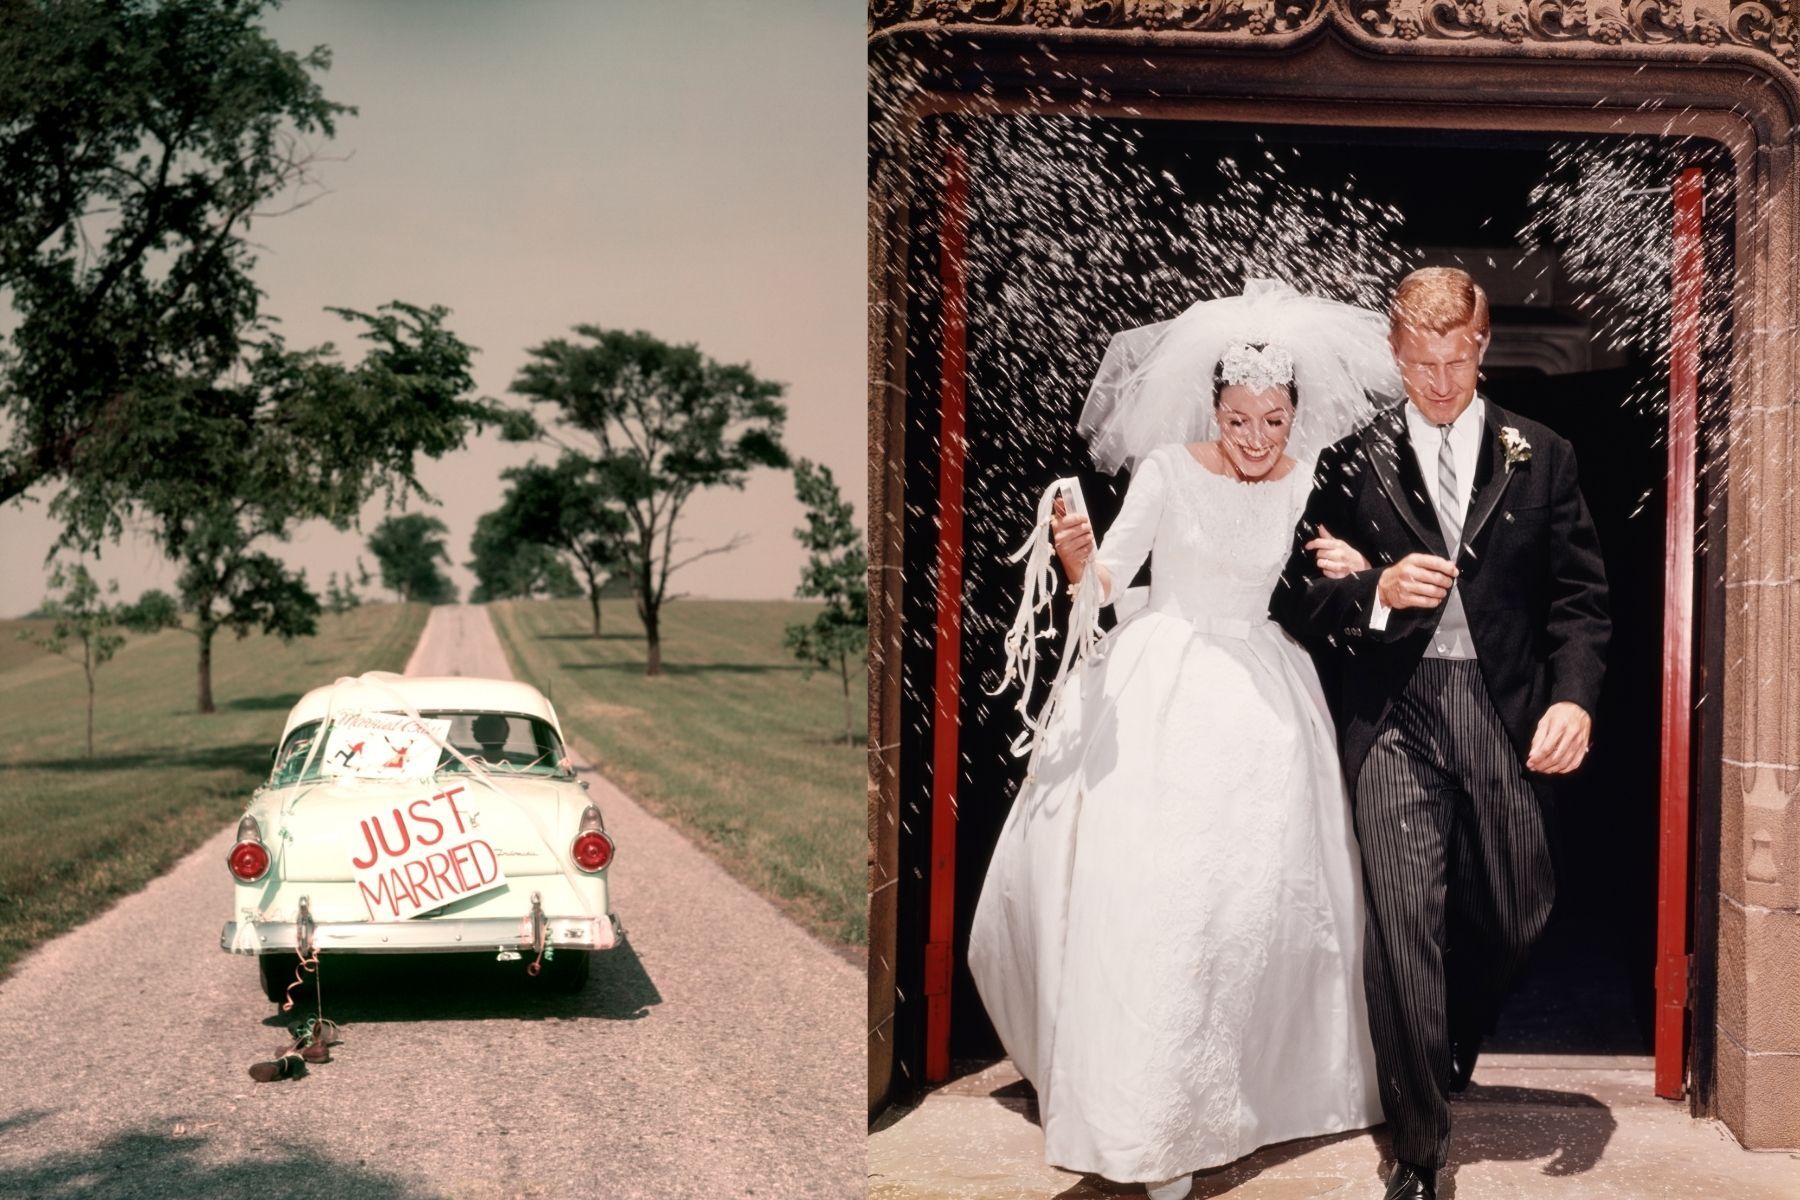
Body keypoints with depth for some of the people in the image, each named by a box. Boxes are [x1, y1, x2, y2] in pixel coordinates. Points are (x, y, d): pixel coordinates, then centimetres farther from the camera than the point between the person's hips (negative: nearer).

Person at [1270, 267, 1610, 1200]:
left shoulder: (1540, 458, 9)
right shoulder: (1353, 461, 6)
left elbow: (1579, 595, 6)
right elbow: (1296, 598, 5)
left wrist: (1574, 696, -8)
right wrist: (1375, 593, -14)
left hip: (1506, 712, 2)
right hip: (1395, 714, -1)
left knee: (1512, 913, 7)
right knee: (1402, 920, -8)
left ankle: (1455, 1047, 41)